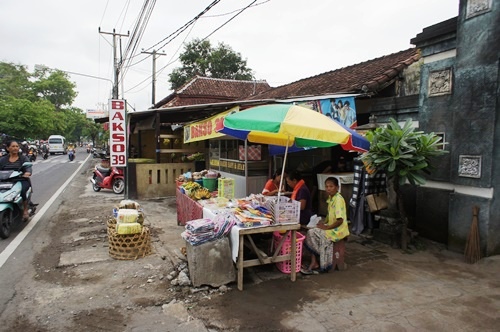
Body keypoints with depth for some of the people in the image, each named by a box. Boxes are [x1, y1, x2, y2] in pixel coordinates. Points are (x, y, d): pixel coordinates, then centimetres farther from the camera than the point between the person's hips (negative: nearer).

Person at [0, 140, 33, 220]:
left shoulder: (23, 158, 9)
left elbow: (28, 167, -7)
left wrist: (27, 173, -30)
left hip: (22, 181, -2)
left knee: (21, 191, -33)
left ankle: (25, 210, -16)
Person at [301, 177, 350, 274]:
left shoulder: (338, 199, -20)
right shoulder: (331, 198, 8)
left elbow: (340, 220, -26)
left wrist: (327, 227, -19)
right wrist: (324, 222, 6)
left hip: (338, 230, -9)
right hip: (332, 227, 9)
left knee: (312, 233, -15)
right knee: (311, 233, 0)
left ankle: (315, 263, 2)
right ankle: (314, 262, -1)